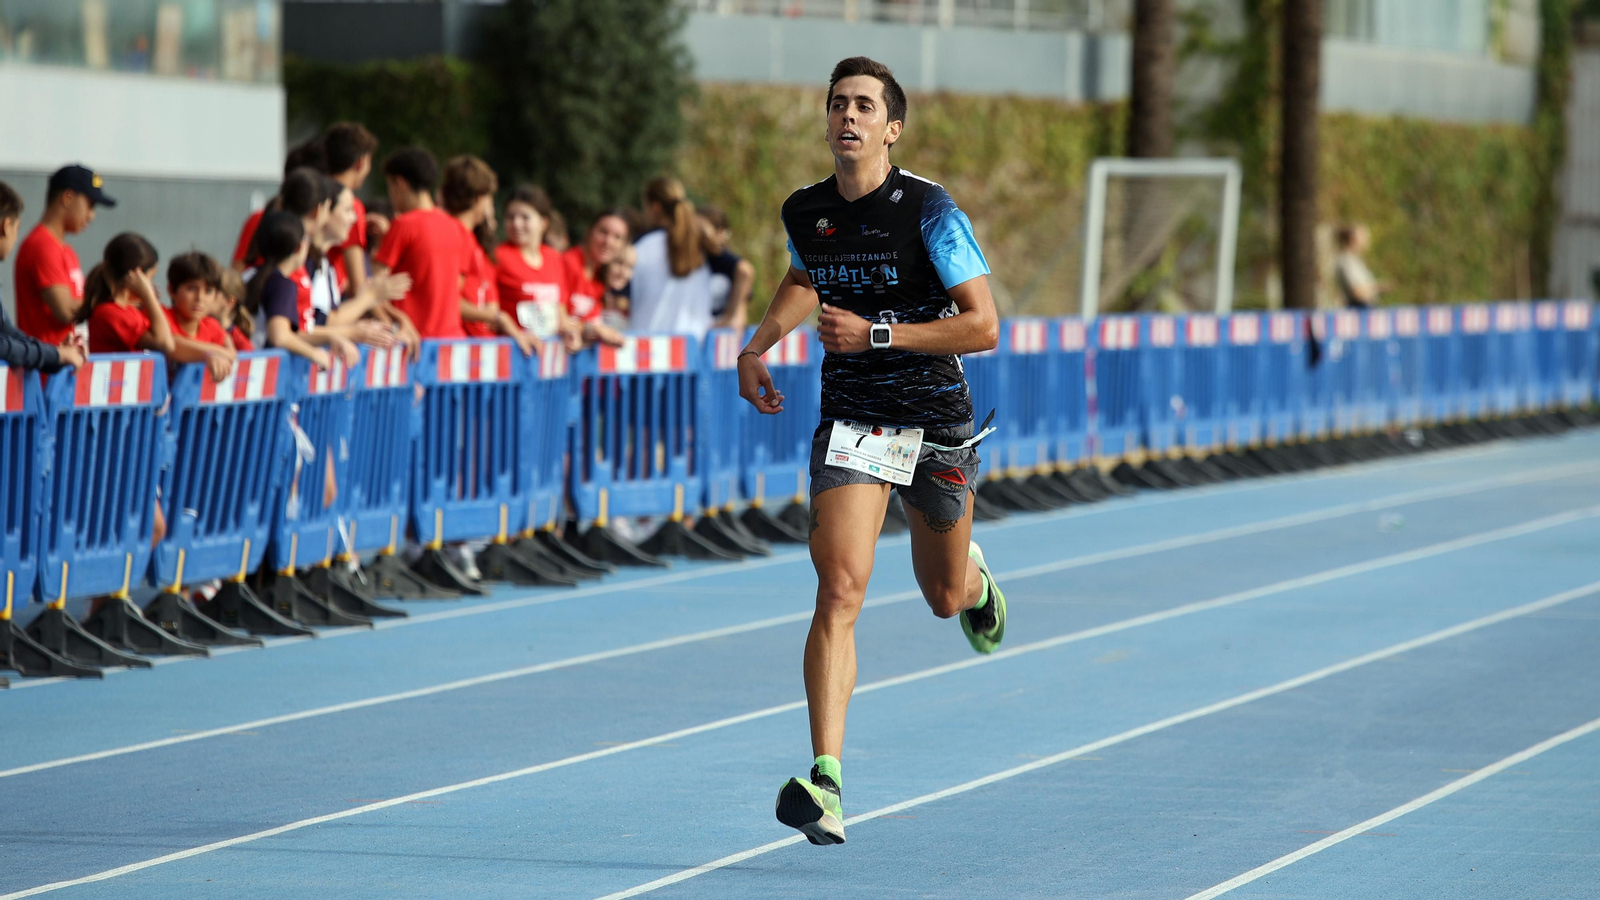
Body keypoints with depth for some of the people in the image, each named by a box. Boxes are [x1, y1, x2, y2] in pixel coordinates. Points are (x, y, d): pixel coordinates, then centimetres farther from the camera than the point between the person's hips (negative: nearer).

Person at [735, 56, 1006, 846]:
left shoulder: (928, 210, -14)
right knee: (840, 589, -19)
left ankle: (973, 579, 60)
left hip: (936, 424, -1)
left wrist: (877, 334, -22)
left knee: (944, 597, 18)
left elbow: (983, 326, -17)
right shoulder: (803, 212, 0)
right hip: (851, 420, 1)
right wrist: (758, 344, 11)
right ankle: (825, 783, -27)